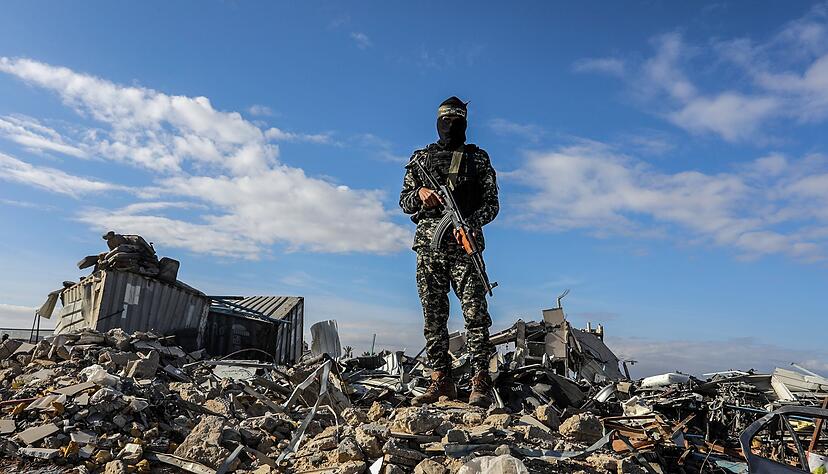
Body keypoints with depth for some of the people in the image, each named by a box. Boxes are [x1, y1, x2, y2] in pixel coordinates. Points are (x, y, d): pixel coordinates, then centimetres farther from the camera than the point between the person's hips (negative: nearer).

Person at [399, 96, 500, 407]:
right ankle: (441, 381, 11)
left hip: (465, 245, -2)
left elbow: (492, 203, 6)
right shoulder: (421, 157, 17)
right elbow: (404, 202, 16)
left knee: (475, 313, -8)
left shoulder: (478, 158, 12)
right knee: (433, 316, 3)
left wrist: (471, 223, -13)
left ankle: (480, 384, -4)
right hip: (428, 245, 3)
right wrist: (420, 194, -7)